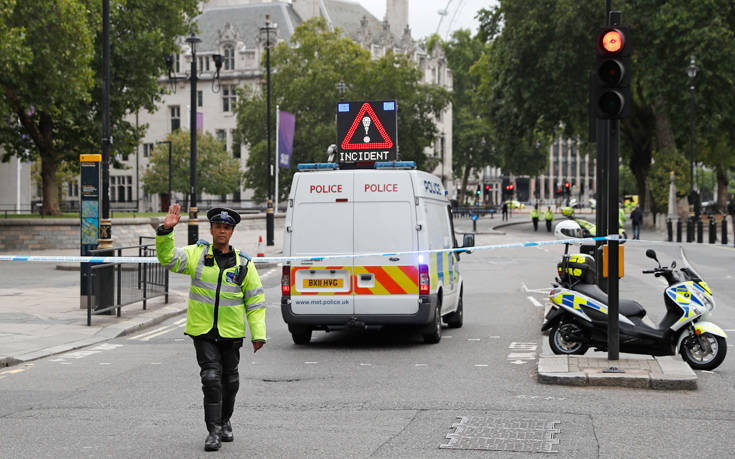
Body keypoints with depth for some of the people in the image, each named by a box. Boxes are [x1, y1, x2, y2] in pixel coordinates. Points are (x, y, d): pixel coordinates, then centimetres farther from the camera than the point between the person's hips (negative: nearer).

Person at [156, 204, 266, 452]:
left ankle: (225, 421, 36)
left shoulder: (244, 264, 1)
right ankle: (213, 431, -6)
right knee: (211, 378, -11)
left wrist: (258, 334, -2)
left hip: (231, 333, 2)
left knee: (230, 381, 14)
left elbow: (255, 301, 5)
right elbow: (168, 258, -10)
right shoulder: (197, 254, 1)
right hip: (203, 331, -2)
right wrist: (166, 231, -26)